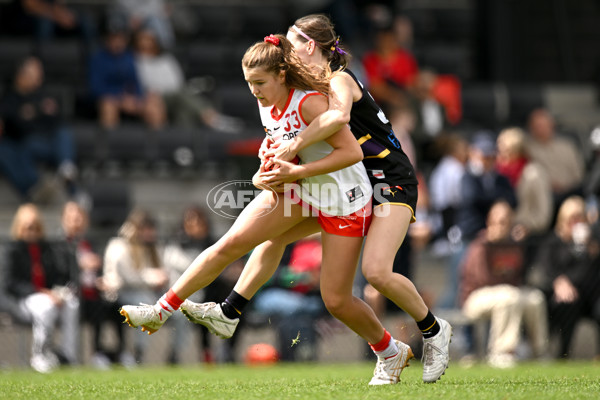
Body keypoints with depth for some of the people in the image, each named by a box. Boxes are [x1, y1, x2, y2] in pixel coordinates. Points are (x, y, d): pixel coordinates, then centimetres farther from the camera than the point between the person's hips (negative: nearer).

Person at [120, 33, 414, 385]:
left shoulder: (309, 103, -24)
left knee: (336, 300, -5)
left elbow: (352, 152, -27)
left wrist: (297, 171, -28)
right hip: (298, 192, 7)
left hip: (343, 202, -7)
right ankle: (162, 310, -3)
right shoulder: (268, 108, 0)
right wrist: (269, 174, -3)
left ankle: (391, 352, 21)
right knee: (231, 243, -10)